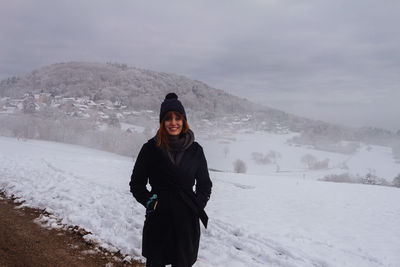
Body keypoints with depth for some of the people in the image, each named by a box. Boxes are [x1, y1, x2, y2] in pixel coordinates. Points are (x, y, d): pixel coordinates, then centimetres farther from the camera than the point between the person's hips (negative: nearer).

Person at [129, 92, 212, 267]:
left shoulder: (195, 150, 2)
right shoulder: (151, 148, -3)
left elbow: (205, 184, 12)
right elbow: (136, 183, 5)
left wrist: (198, 205, -2)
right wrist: (149, 201, -9)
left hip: (187, 221, 1)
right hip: (158, 220, -1)